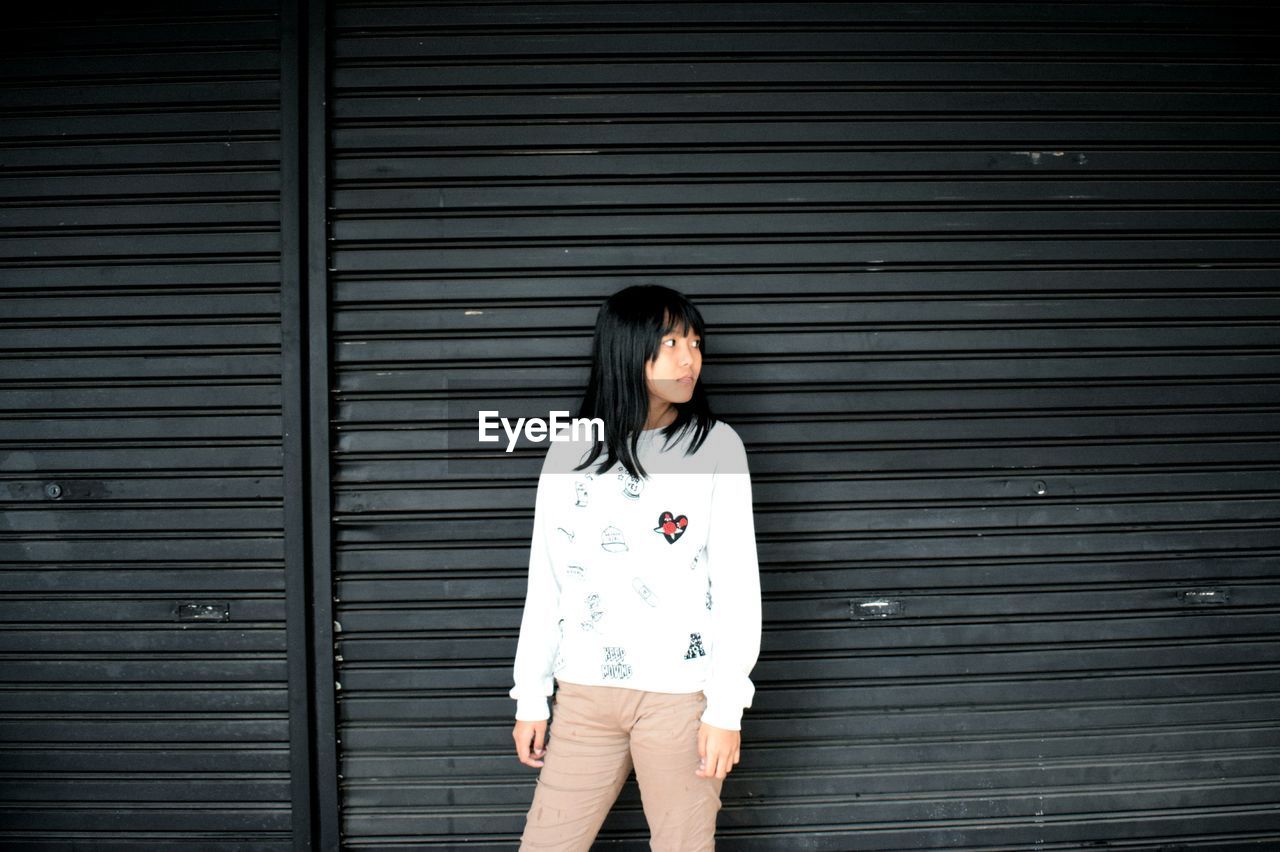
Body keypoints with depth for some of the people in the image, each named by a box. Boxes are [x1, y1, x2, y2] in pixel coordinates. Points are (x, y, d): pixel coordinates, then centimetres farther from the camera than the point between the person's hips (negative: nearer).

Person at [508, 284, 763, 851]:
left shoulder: (716, 445, 0)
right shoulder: (570, 451, 6)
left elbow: (737, 581, -3)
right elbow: (544, 580, 10)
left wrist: (727, 704, -8)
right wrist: (529, 697, 8)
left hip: (682, 694, -2)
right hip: (584, 693, 2)